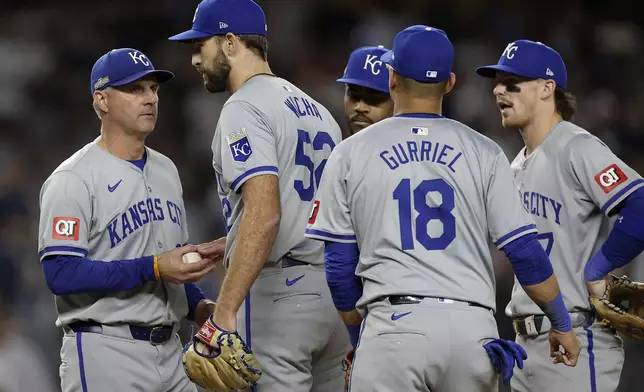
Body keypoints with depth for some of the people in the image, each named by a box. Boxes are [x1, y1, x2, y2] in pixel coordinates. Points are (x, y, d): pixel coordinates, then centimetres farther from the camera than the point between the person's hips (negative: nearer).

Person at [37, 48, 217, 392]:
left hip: (170, 349, 7)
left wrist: (199, 306, 6)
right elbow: (62, 274, -19)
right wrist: (154, 269, -22)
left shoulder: (165, 171, 16)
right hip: (105, 355, -7)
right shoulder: (73, 180, -9)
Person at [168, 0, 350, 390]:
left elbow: (264, 213, -23)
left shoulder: (244, 108, -9)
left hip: (276, 296, -9)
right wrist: (231, 244, 25)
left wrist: (224, 312, -26)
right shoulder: (316, 109, 20)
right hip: (331, 296, 9)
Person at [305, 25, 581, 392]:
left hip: (393, 322, -2)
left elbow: (339, 262, 7)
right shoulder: (484, 152, 8)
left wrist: (359, 332, 21)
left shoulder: (350, 154, 7)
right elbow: (525, 250, 4)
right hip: (473, 329, 2)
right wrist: (562, 325, 16)